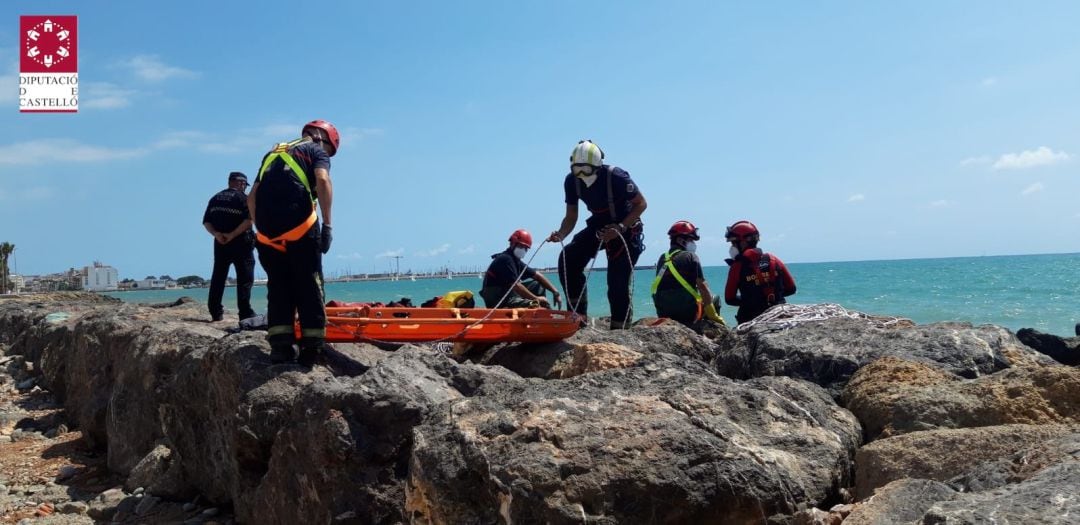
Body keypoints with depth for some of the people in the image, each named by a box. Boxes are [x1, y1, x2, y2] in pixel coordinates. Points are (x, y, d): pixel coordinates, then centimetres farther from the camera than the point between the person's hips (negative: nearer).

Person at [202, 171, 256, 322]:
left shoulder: (215, 198, 14)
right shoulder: (242, 197, -4)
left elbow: (206, 222, 8)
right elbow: (249, 220, -18)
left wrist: (216, 234, -5)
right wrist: (233, 235, -15)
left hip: (220, 243, 6)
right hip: (240, 243, -5)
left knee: (218, 278, 10)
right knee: (245, 278, -4)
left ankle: (216, 312, 9)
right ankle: (245, 313, -10)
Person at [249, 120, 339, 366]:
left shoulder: (272, 154, 29)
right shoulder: (317, 151, 12)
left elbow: (252, 197, 21)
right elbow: (322, 181, -10)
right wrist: (327, 224, -12)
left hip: (267, 232, 5)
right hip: (300, 227, -5)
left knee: (278, 288, 12)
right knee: (309, 287, 3)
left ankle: (280, 347, 8)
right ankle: (311, 348, 2)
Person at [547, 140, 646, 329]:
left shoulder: (616, 177, -26)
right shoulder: (572, 181, -12)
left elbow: (641, 204, -16)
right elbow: (571, 217, -4)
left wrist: (620, 227, -28)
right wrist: (560, 234, -25)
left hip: (625, 229, -5)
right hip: (598, 226, 5)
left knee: (617, 283, -12)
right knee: (568, 259, -15)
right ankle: (578, 316, -7)